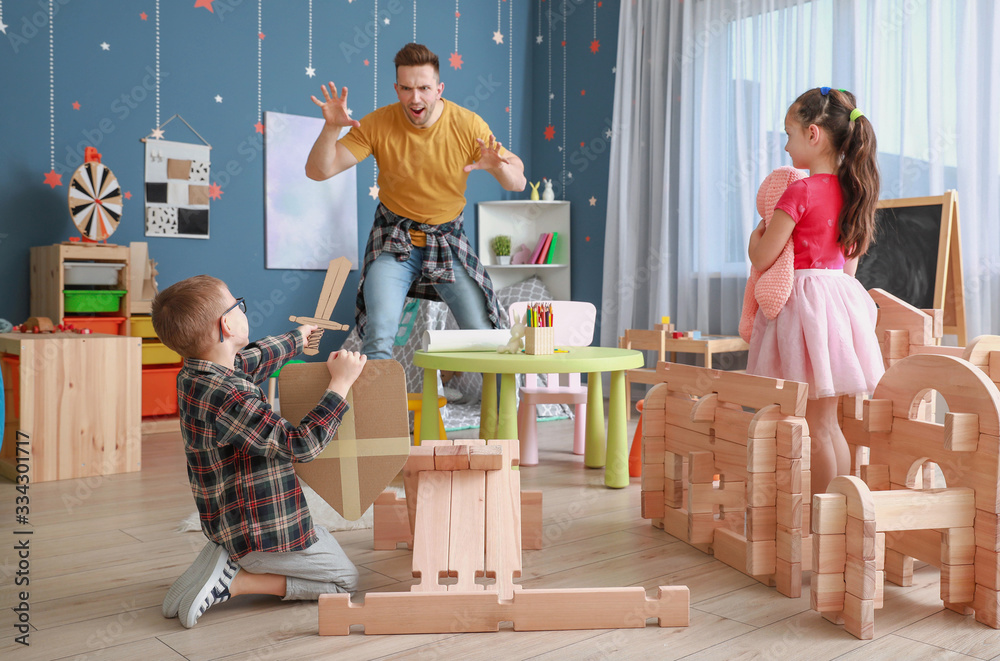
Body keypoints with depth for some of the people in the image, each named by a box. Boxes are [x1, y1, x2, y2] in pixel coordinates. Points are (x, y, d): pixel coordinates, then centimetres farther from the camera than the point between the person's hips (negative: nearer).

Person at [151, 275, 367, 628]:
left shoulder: (194, 374, 0)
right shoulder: (229, 399, -31)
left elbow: (255, 358, 21)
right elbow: (302, 444, -30)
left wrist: (297, 337, 37)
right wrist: (340, 383, -21)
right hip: (261, 531, -9)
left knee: (323, 536, 30)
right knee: (346, 579, 7)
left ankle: (228, 559, 11)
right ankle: (233, 581, -3)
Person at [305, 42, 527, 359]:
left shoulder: (468, 125, -12)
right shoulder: (378, 124, -13)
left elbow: (519, 184, -11)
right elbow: (317, 171, -14)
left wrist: (500, 167, -34)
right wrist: (331, 128, -32)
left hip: (449, 241, 1)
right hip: (394, 240, -1)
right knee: (378, 338, -20)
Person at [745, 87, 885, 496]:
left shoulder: (800, 192, -16)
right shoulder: (850, 191, 9)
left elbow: (762, 259, -14)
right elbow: (850, 263, 16)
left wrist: (756, 233, 6)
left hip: (805, 304, -8)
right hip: (840, 297, 8)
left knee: (815, 427, -1)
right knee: (828, 424, 16)